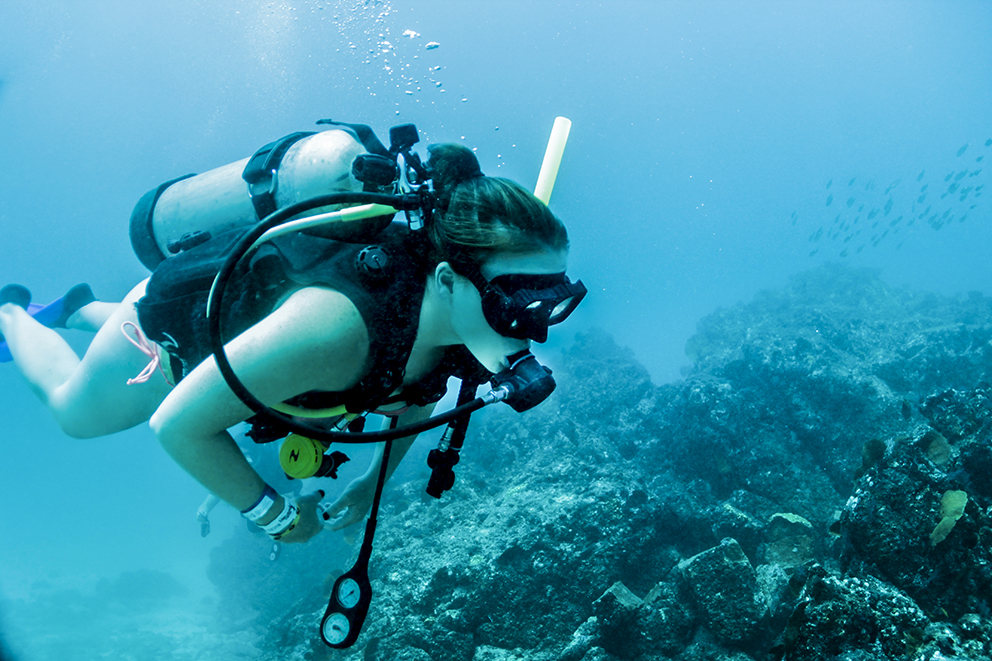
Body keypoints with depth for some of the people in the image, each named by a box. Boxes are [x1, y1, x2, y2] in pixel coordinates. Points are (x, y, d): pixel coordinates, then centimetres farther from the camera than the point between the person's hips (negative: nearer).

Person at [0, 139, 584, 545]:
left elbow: (420, 389, -3)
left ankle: (78, 309, 65)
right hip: (175, 318, -5)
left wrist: (373, 483, -3)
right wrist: (273, 513, -26)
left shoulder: (459, 315, -29)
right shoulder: (339, 326, -50)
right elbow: (177, 423, -38)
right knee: (72, 411, 29)